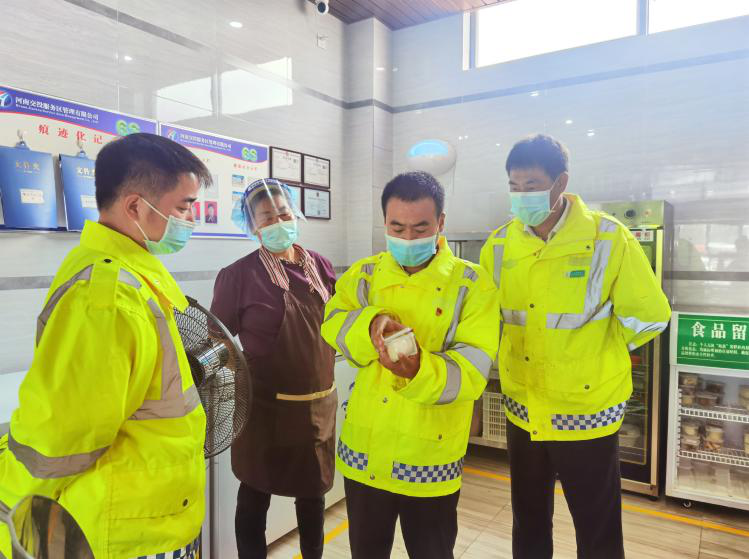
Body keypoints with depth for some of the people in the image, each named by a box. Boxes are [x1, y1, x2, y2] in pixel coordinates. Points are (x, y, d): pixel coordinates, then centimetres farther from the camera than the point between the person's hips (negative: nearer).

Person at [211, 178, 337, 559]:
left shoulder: (319, 265, 2)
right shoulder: (238, 275, -12)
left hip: (319, 402, 5)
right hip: (266, 406, -4)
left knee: (314, 488, 20)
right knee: (255, 494, 12)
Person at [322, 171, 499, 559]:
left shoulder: (472, 283, -10)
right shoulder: (365, 274, 1)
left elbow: (473, 369, -19)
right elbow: (333, 326, -12)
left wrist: (420, 372, -38)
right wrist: (370, 324, -32)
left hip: (430, 459, -2)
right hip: (364, 450, 3)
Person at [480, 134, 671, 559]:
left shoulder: (608, 237, -14)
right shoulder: (500, 245, -3)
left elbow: (649, 317, -10)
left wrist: (593, 354, -3)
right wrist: (516, 355, 5)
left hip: (586, 410, -3)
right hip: (523, 411, 4)